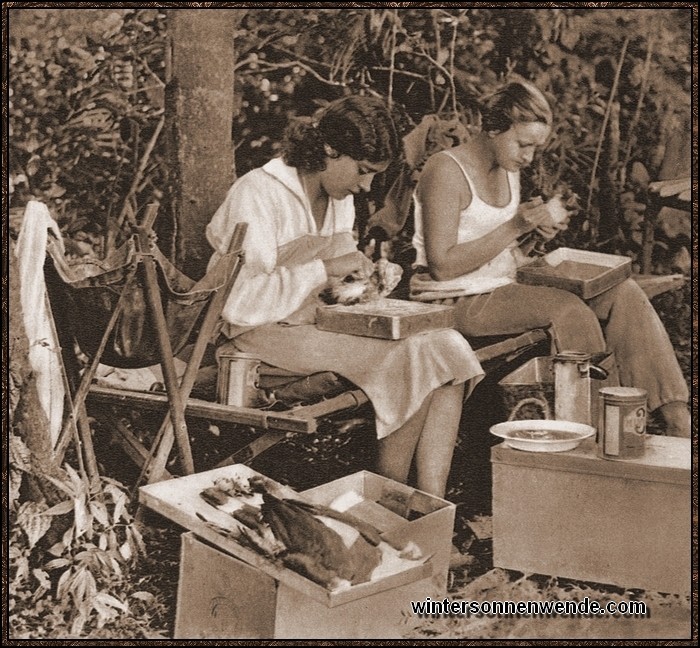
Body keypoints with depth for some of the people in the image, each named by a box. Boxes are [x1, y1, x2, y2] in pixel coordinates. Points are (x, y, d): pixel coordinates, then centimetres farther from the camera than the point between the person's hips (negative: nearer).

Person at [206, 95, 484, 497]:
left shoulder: (340, 197, 11)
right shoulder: (258, 193, -14)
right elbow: (246, 296, -22)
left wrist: (360, 274, 0)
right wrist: (327, 268, -21)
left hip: (321, 317, 8)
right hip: (264, 328, -8)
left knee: (448, 349, -17)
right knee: (412, 359, -25)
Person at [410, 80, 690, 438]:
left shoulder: (508, 169, 12)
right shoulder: (446, 171, -14)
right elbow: (442, 266, -21)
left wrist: (533, 235, -4)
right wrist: (514, 227, -21)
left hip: (505, 286, 8)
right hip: (458, 301, -8)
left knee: (621, 291, -9)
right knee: (569, 310, -30)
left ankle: (676, 417, -13)